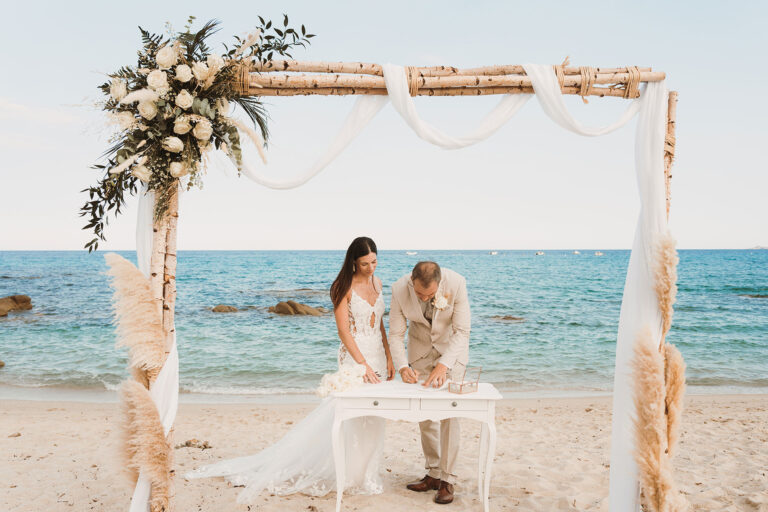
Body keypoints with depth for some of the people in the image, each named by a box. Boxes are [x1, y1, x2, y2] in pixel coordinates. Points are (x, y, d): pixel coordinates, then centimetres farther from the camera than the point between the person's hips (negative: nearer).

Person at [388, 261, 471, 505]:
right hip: (420, 349, 2)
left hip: (452, 347, -2)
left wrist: (444, 364, -37)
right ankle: (433, 473, 18)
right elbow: (396, 334, -17)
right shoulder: (400, 289, -25)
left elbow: (462, 331, -26)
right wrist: (402, 367, -33)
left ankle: (447, 479, 1)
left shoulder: (456, 283, -30)